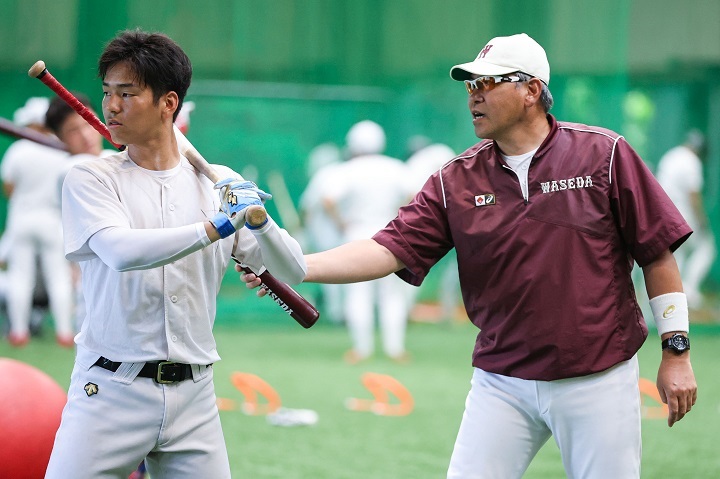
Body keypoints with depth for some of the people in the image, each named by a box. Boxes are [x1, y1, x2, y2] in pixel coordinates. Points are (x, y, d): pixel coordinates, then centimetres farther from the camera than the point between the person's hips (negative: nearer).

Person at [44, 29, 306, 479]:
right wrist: (217, 226, -22)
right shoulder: (90, 179, 0)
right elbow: (122, 252, -20)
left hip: (193, 396, 3)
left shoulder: (218, 184, 9)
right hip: (111, 391, -3)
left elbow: (292, 271, 7)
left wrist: (258, 219, -11)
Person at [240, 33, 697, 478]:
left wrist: (677, 352, -4)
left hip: (598, 381, -3)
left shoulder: (604, 155, -3)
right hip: (503, 384, 3)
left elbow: (658, 254, -1)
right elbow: (388, 250, -4)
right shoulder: (458, 180, 4)